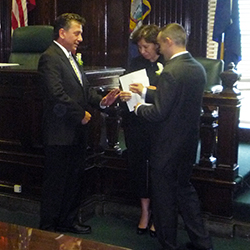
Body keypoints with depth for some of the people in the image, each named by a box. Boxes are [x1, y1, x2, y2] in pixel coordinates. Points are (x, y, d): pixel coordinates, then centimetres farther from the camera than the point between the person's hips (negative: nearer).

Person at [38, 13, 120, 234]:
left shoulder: (71, 58, 17)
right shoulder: (50, 58, -15)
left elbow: (84, 88, 16)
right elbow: (57, 94, -24)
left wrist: (101, 101, -3)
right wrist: (81, 114, -15)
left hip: (76, 132, 10)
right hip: (60, 134, -9)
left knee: (75, 178, 18)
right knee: (55, 182, 2)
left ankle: (69, 220, 32)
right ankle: (48, 227, 16)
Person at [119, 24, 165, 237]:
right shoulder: (136, 63, 8)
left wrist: (149, 91, -22)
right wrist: (123, 95, -11)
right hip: (135, 125, 5)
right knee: (137, 166, 11)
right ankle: (145, 211, 28)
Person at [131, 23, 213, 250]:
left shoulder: (170, 71, -22)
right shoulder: (198, 69, 4)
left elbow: (159, 113, -24)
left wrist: (139, 108, -4)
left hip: (168, 144, -8)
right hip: (189, 142, 8)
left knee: (164, 196, 8)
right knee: (184, 187, 22)